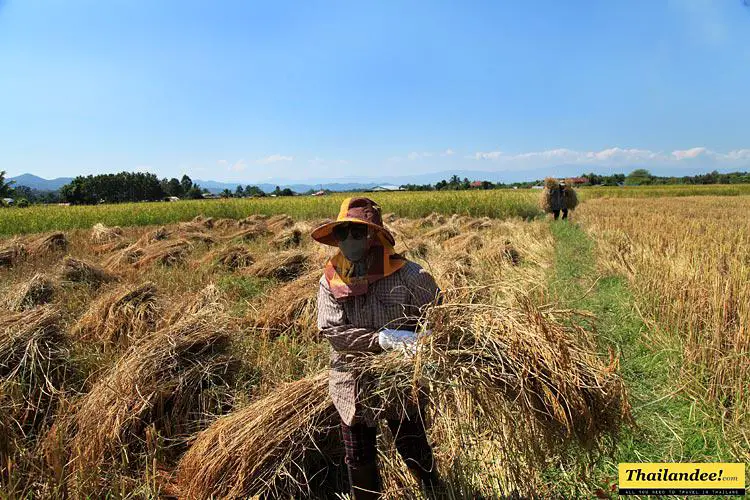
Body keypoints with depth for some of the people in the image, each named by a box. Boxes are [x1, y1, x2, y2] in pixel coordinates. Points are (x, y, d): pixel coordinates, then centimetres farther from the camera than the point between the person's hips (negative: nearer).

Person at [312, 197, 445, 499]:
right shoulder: (330, 281, -9)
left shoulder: (406, 274, -17)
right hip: (353, 386, 2)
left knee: (414, 452, 20)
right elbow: (332, 331, -18)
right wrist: (380, 338, -29)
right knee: (359, 462, 23)